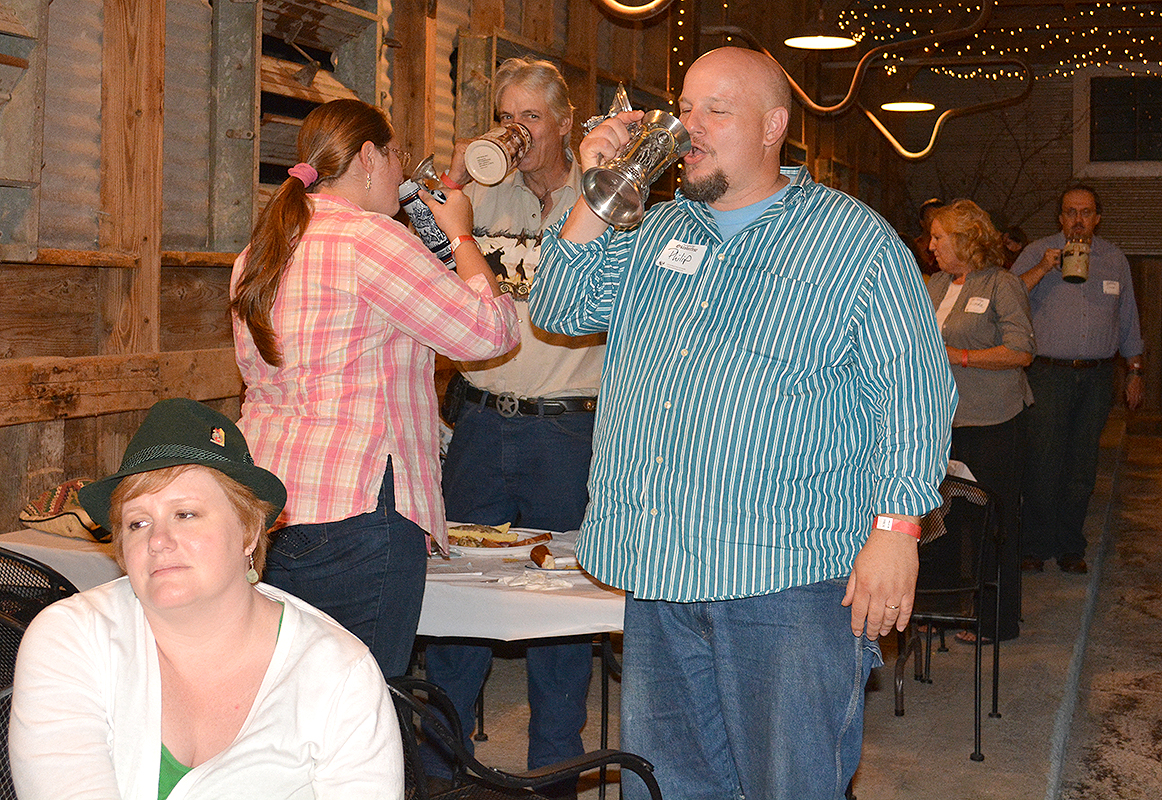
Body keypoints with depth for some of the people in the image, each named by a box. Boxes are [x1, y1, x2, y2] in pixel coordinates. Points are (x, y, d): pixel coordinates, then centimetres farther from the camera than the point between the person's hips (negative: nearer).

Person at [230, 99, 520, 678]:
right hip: (353, 508, -9)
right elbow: (490, 330, -9)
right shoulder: (369, 239, -11)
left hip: (261, 512, 9)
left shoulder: (256, 254, 16)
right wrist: (461, 236, 8)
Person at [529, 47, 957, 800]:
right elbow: (562, 309, 9)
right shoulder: (655, 229, 15)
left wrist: (896, 528, -14)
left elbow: (913, 391, -6)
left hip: (789, 576, -5)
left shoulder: (858, 241, -2)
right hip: (658, 570, 5)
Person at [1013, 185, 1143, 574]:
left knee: (1082, 465, 7)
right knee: (1042, 462, -4)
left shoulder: (1115, 259, 12)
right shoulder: (1037, 253, 2)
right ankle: (1034, 546, 7)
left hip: (1097, 377, 3)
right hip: (1048, 374, -3)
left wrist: (1135, 371, 15)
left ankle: (1070, 546, 16)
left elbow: (1128, 322, 18)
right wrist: (1041, 270, -18)